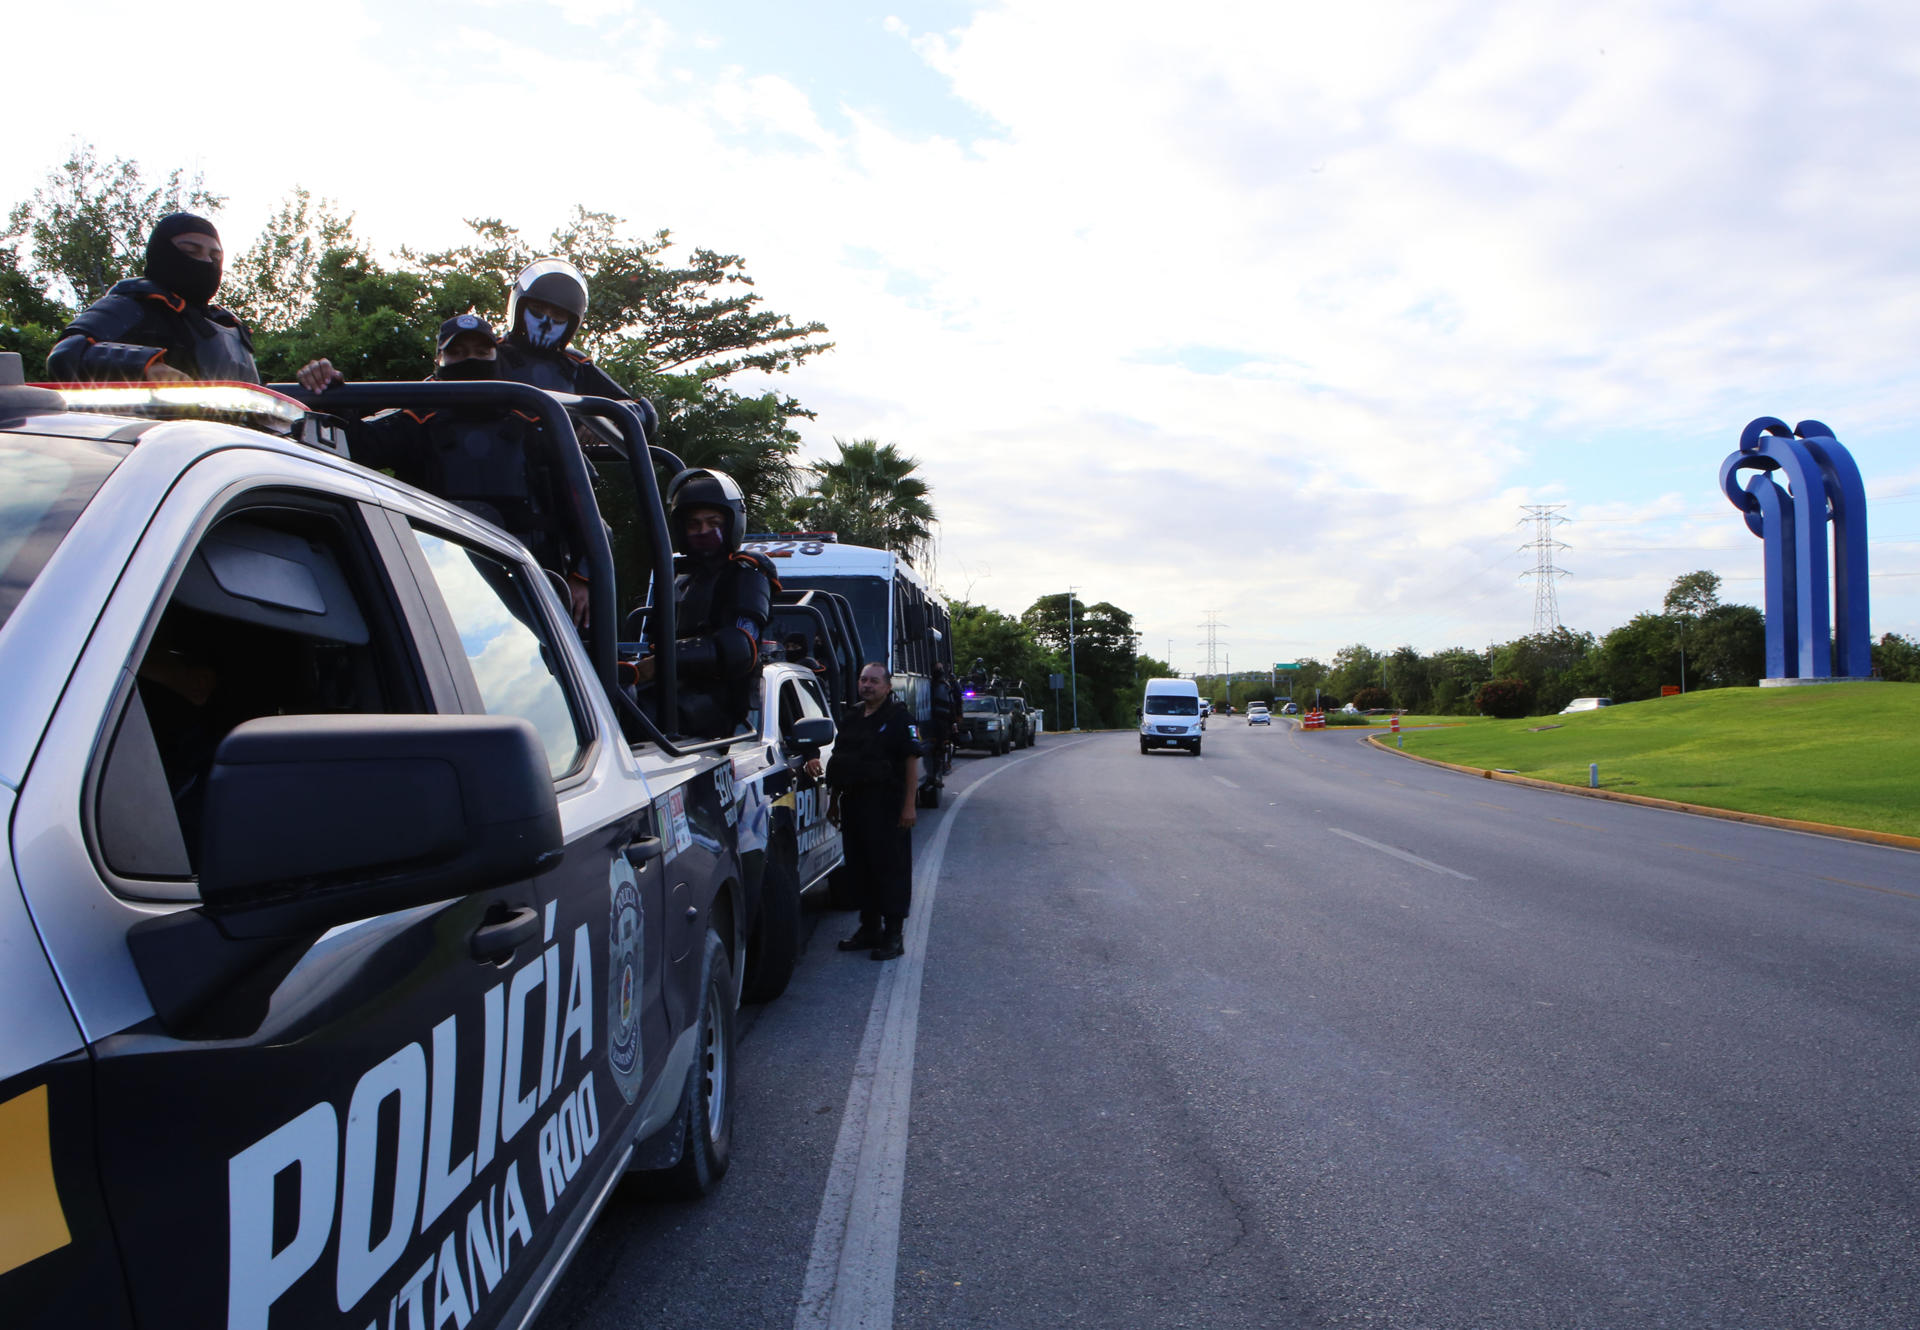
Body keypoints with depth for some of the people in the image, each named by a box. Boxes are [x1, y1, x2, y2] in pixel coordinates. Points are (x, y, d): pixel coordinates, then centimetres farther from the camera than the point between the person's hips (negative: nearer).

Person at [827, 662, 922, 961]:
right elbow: (839, 763, 21)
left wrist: (909, 805, -17)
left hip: (886, 806, -7)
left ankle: (893, 935, 1)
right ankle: (869, 927, 24)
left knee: (891, 868, -4)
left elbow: (912, 763, -11)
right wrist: (833, 801, 19)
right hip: (853, 804, 7)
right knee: (859, 868, 12)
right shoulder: (850, 717, 15)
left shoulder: (898, 718, -6)